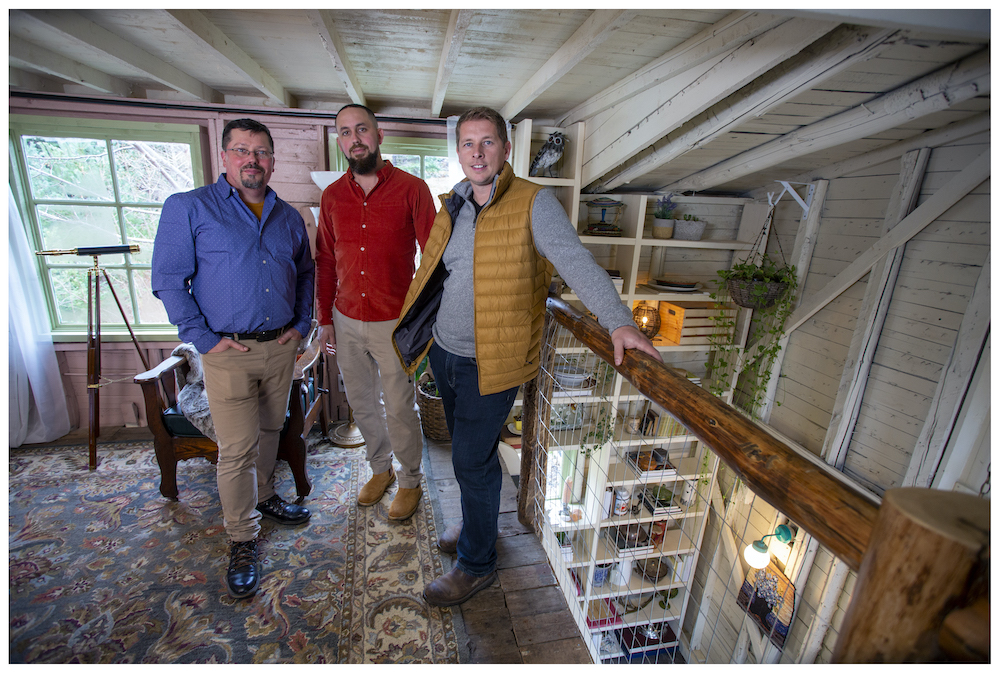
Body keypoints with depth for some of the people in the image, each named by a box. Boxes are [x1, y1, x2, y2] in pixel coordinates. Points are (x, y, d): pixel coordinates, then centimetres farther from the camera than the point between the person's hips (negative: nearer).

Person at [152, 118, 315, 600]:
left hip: (281, 347, 4)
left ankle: (263, 497, 41)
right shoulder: (188, 208, -3)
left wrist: (302, 323, 7)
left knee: (270, 430, 18)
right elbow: (168, 280, -5)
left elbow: (305, 274, 19)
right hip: (228, 352, -4)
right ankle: (242, 542, 17)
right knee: (236, 449, 0)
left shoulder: (289, 217, 11)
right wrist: (204, 339, -12)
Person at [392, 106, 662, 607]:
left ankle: (476, 564, 26)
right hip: (444, 351, 7)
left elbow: (576, 262, -21)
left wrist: (618, 321, -34)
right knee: (467, 449, 22)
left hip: (489, 361, -7)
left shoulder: (532, 203, -11)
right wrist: (417, 329, 17)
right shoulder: (454, 205, 10)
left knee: (472, 460, 2)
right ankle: (477, 524, 48)